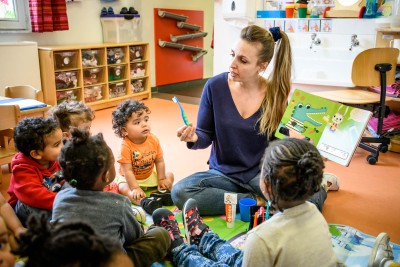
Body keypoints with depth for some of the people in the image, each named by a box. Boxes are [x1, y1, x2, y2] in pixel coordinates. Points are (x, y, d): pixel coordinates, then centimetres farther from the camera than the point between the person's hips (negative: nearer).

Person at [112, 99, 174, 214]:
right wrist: (135, 188, -34)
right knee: (123, 187, -33)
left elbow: (159, 161, -6)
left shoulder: (153, 140, -16)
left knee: (169, 175, -3)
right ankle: (143, 201, -52)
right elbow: (127, 170, -30)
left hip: (149, 176, 5)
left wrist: (161, 179, -7)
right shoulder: (126, 146, -29)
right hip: (129, 178, -5)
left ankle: (161, 192, -26)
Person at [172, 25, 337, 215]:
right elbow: (205, 135, 0)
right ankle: (258, 202, -12)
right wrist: (194, 138, -22)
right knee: (179, 192, -27)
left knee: (312, 198, -29)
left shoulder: (277, 94, -9)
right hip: (224, 174, 3)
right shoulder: (215, 86, -8)